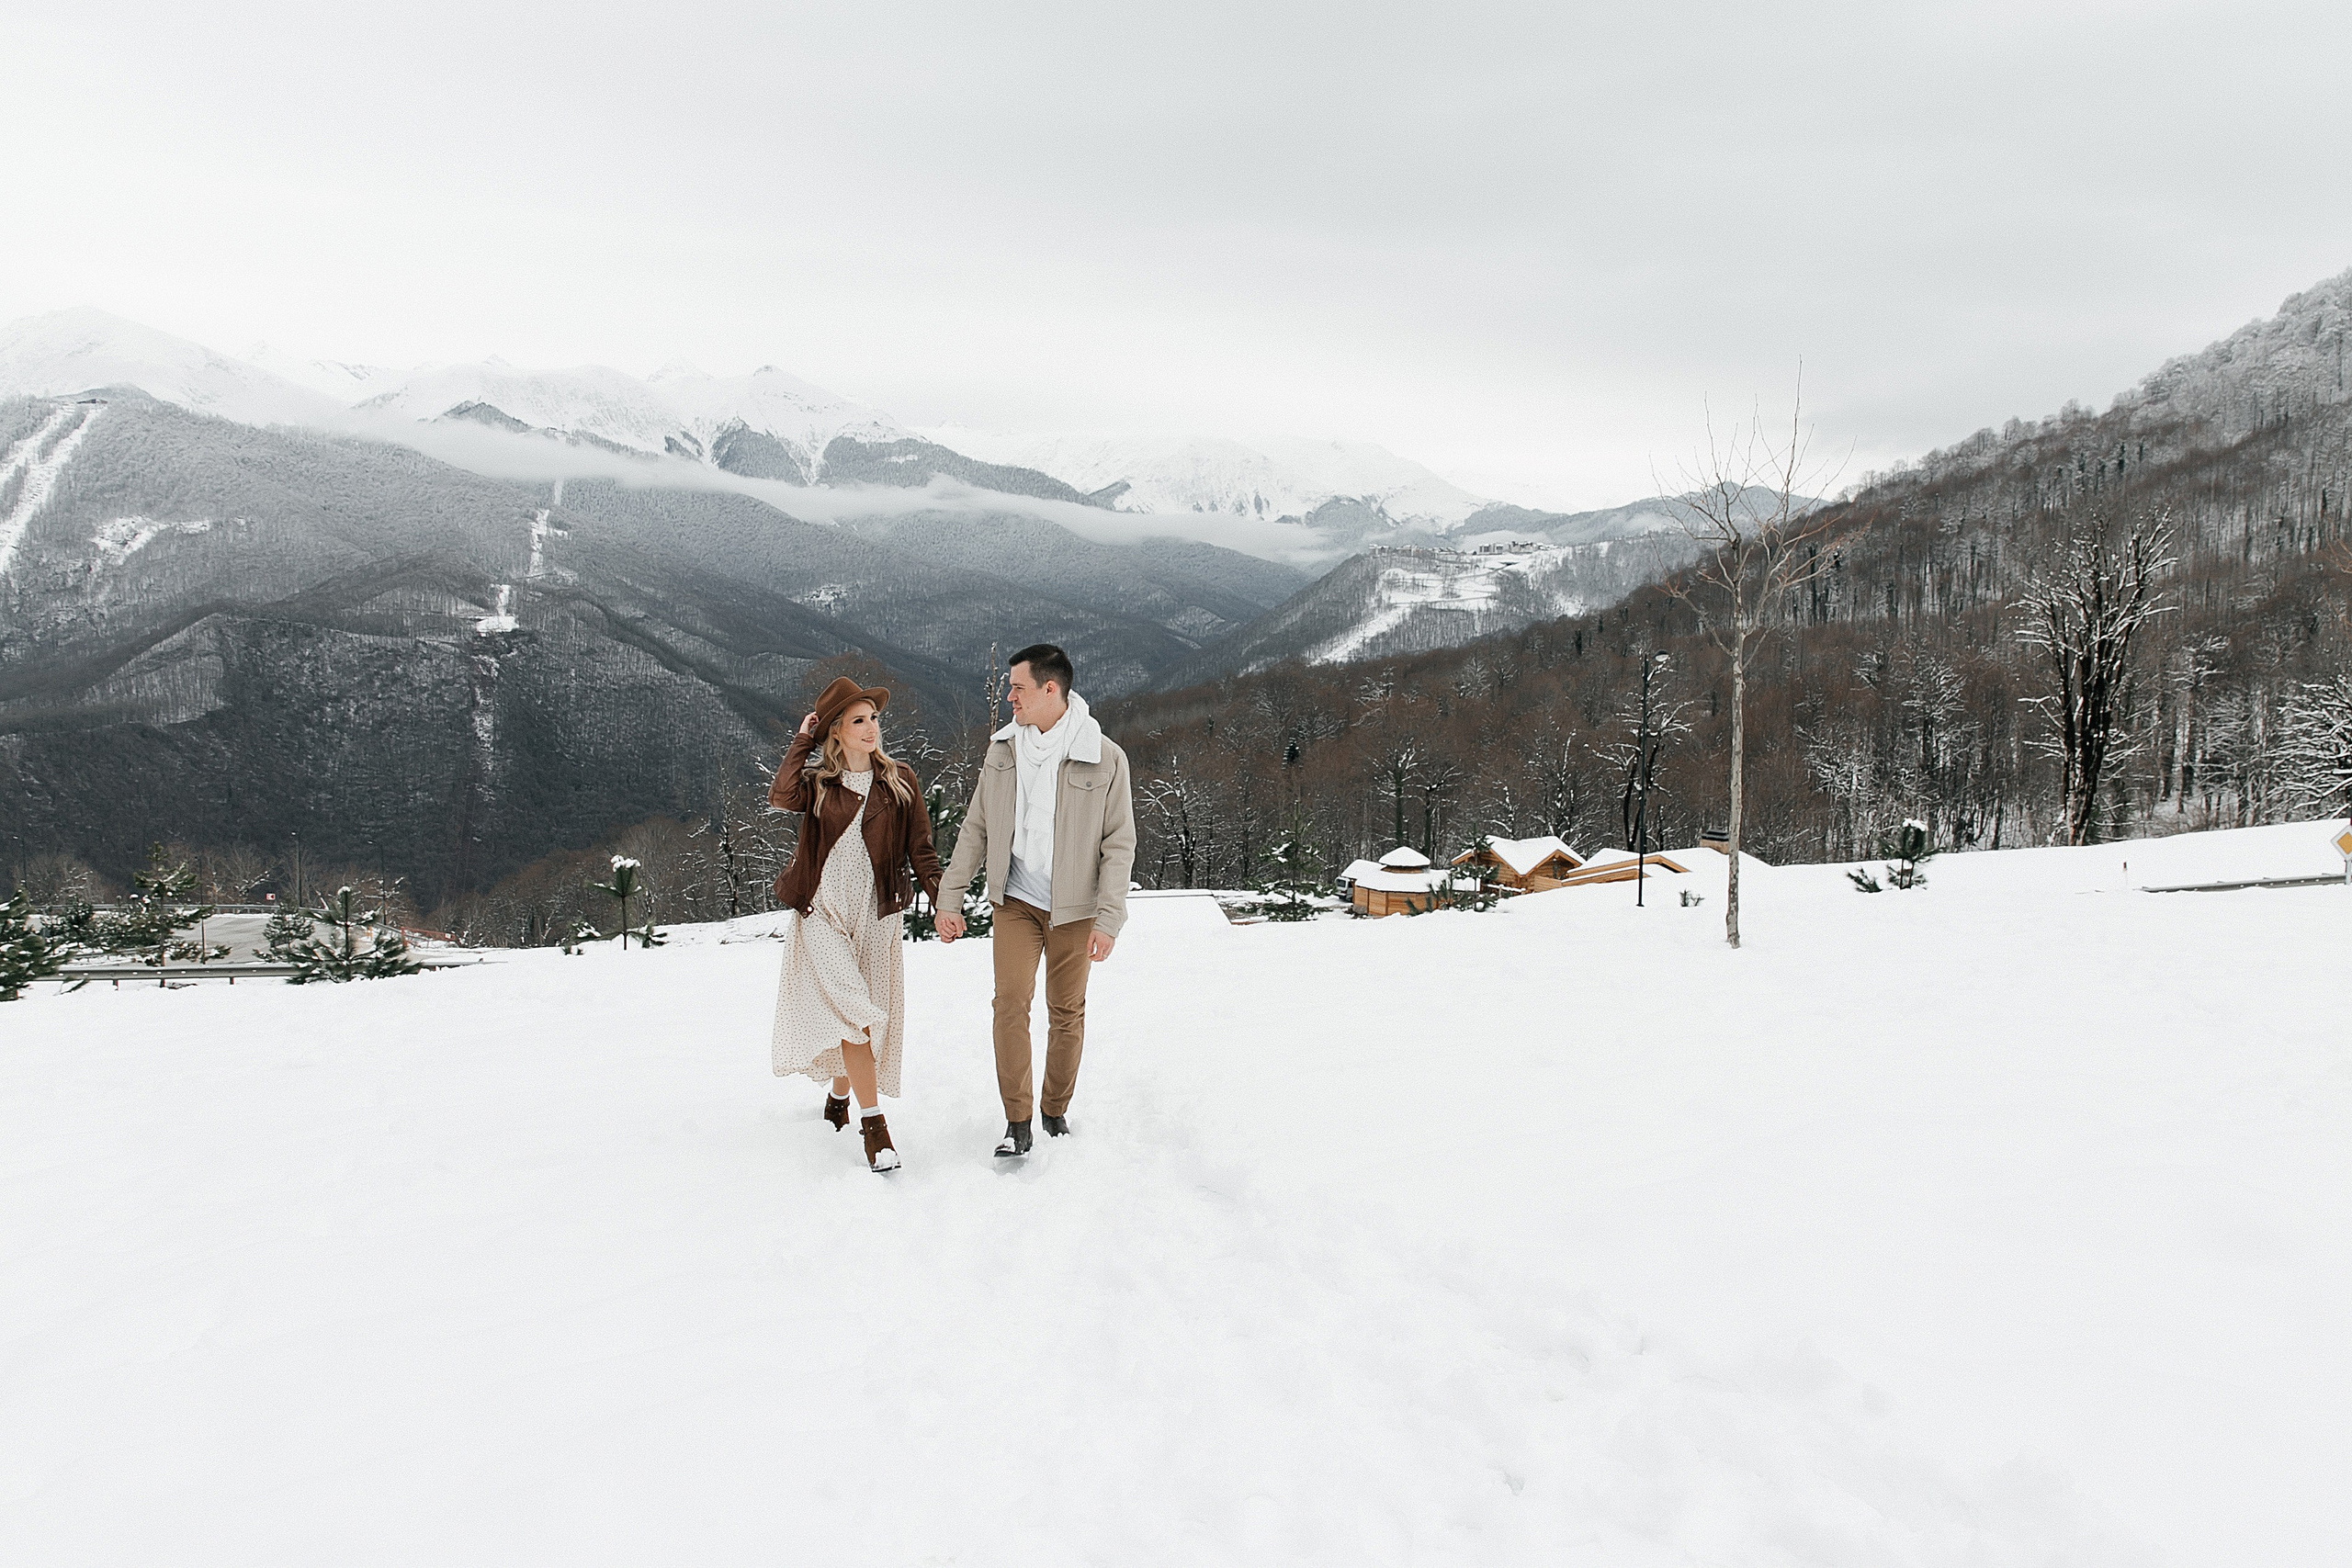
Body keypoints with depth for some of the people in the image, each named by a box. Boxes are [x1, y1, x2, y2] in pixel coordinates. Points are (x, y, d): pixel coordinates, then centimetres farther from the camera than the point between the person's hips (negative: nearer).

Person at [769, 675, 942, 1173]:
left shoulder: (899, 781, 6)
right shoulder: (817, 782, 4)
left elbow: (920, 851, 5)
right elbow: (780, 796, -19)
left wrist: (943, 902, -7)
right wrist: (803, 739, -8)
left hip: (876, 916, 2)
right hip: (822, 913, -2)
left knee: (861, 1015, 7)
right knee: (851, 1011, -16)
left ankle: (839, 1096, 33)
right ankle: (873, 1124, -18)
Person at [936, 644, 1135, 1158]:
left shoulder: (1105, 758, -9)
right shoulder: (1002, 751, 1)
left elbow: (1120, 844, -6)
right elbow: (975, 830, 8)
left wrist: (1108, 918, -13)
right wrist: (951, 898, 5)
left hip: (1074, 908, -2)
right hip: (1016, 902, 2)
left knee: (1067, 1013, 7)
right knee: (1010, 1003, -10)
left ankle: (1057, 1110, 26)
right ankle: (1017, 1122, -2)